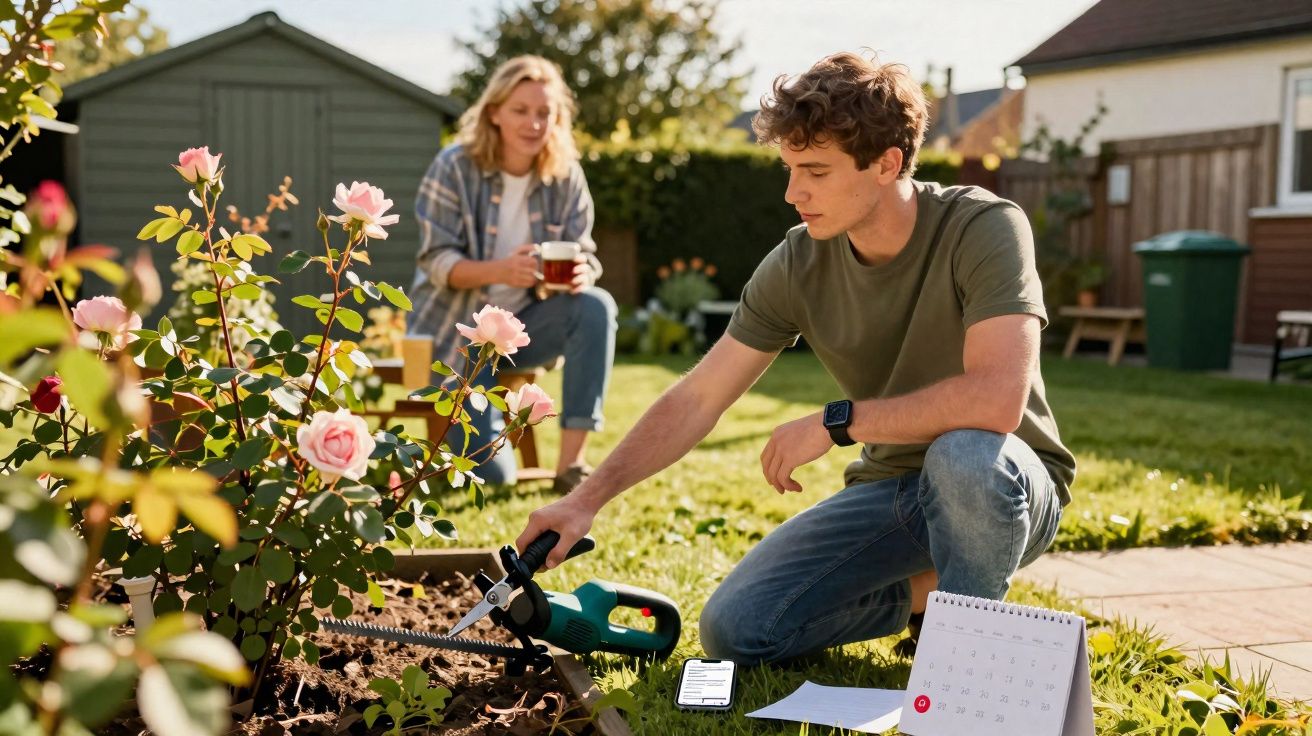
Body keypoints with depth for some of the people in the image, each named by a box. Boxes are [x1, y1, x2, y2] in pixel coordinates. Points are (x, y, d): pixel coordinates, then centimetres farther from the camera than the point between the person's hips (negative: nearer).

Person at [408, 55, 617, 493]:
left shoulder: (566, 176, -3)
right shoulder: (455, 167, -13)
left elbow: (584, 255, -4)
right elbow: (436, 262, -17)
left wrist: (582, 274, -30)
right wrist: (502, 270, -36)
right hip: (458, 329, -4)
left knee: (597, 306, -29)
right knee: (492, 474, -17)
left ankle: (572, 462, -26)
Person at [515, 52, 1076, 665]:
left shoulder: (983, 228, -23)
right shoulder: (798, 264, -9)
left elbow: (998, 400, -36)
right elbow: (697, 399, -5)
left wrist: (836, 421, -28)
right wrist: (587, 500, -12)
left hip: (1004, 482, -4)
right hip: (889, 489, 5)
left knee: (964, 454, -41)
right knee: (734, 630, -10)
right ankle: (932, 591, 10)